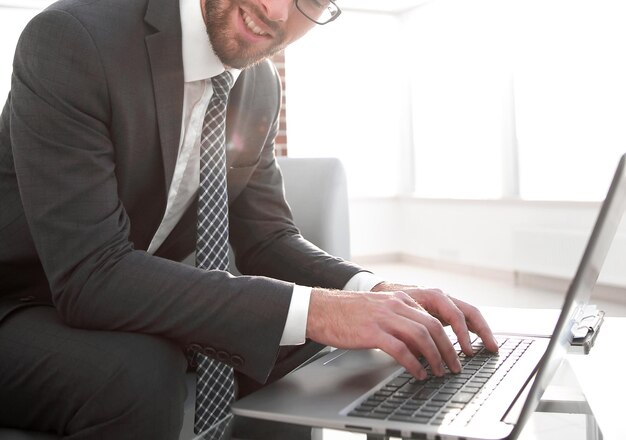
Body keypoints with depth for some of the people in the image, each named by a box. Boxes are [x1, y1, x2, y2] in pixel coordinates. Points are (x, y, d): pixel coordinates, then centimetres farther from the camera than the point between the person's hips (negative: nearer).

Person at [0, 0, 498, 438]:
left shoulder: (261, 84, -4)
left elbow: (266, 237, 1)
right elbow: (89, 273, -33)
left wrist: (372, 293, -19)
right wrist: (310, 309, -37)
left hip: (140, 298, 6)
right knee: (139, 371, -34)